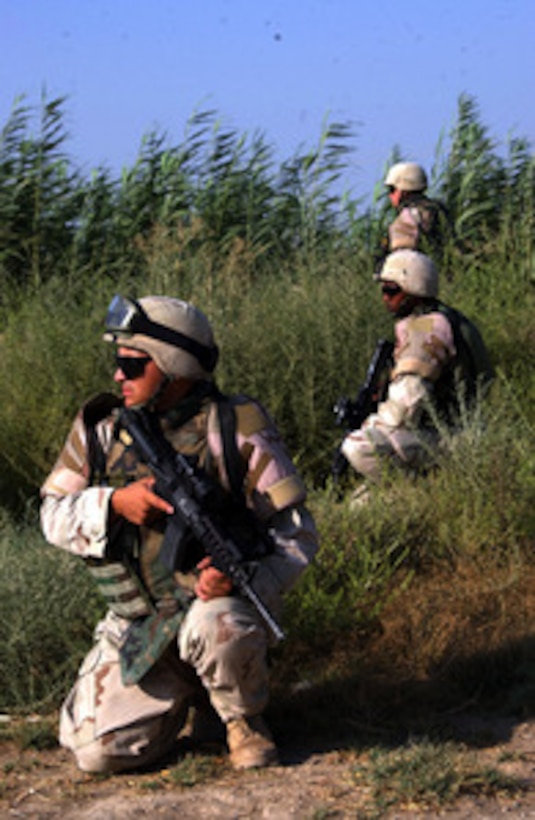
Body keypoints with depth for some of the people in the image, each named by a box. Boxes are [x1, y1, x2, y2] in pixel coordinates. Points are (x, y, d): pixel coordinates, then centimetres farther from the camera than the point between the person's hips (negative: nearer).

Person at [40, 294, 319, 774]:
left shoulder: (237, 428, -8)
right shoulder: (101, 429, 4)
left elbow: (296, 534, -8)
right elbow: (55, 517, 4)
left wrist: (246, 580, -28)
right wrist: (114, 502, -17)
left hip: (215, 601, -4)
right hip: (137, 628, 4)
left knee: (219, 627, -40)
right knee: (99, 751, -11)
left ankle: (244, 720, -6)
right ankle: (181, 695, 21)